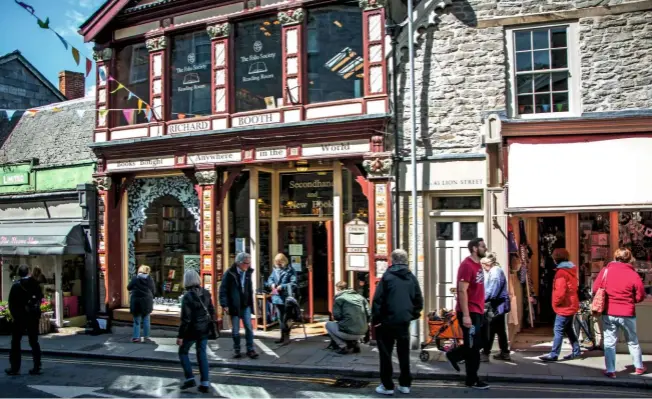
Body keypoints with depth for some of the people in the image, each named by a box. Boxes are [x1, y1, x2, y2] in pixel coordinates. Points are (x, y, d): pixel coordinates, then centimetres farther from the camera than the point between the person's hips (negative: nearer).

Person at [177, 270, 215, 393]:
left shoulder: (187, 296, -18)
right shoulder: (205, 293, 0)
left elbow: (185, 319, -18)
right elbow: (212, 311, 7)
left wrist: (180, 336, -12)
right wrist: (210, 326, 20)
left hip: (192, 329, -5)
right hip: (205, 329, 6)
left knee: (183, 352, 15)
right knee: (202, 354, 13)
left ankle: (190, 378, 10)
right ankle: (204, 384, 11)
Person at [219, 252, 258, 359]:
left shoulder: (248, 272, 3)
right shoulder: (229, 273, -12)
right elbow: (223, 290, -11)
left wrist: (251, 302, 9)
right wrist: (224, 305, -15)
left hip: (246, 305, 4)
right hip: (234, 306, -3)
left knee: (249, 327, -1)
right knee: (235, 330, 7)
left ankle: (250, 349, 7)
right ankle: (237, 350, 20)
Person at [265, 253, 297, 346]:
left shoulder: (290, 270, -9)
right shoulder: (275, 269, 9)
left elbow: (293, 283, -14)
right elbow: (270, 279, 15)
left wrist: (283, 286, -22)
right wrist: (272, 284, -8)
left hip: (286, 298, -6)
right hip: (277, 297, 6)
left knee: (286, 318, -3)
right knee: (280, 318, 14)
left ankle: (287, 337, 6)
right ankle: (282, 336, 25)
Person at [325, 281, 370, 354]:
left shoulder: (339, 298, -1)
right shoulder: (360, 297, 14)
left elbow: (337, 316, -5)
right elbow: (369, 315, 9)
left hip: (348, 332, -6)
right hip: (362, 333, 6)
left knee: (328, 324, 21)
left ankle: (343, 346, 6)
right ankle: (356, 344, 15)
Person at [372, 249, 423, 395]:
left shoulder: (387, 276, -7)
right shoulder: (412, 277, 6)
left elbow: (378, 299, -11)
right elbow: (419, 300, 7)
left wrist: (375, 318, -5)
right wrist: (412, 315, 15)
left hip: (387, 320, -4)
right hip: (404, 321, 4)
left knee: (386, 354, 5)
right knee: (404, 353, 13)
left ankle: (387, 386, 7)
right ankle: (405, 384, 18)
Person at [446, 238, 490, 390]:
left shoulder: (478, 264, 12)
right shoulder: (467, 265, -17)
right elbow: (462, 291, -21)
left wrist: (482, 308, 19)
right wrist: (465, 315, -24)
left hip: (478, 311, 9)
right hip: (470, 313, -9)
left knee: (480, 343, 15)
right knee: (473, 347, 1)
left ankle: (454, 355, 30)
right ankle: (472, 380, 13)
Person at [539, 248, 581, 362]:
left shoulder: (561, 272, -19)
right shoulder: (571, 269, 10)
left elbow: (560, 291, -25)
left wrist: (556, 302, -9)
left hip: (564, 307, -10)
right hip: (571, 305, 10)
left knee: (558, 330, -7)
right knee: (569, 329, 17)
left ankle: (554, 354, -6)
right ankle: (576, 351, 21)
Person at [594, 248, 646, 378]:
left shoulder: (605, 271, -4)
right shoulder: (633, 274, -8)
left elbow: (595, 289, 0)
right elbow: (640, 296, -4)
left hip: (608, 313, 0)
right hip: (627, 314, 0)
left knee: (609, 342, 7)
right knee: (633, 341, 18)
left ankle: (610, 370, 5)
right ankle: (639, 367, 31)